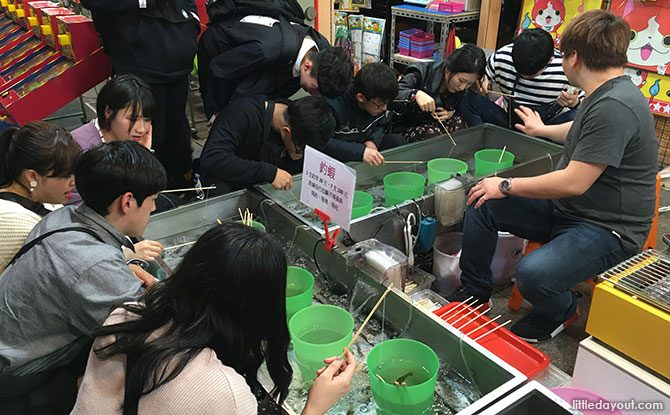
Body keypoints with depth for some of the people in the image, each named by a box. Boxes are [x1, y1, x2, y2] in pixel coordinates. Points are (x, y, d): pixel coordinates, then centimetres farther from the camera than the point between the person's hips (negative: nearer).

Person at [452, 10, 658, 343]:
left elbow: (573, 182, -28)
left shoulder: (615, 107, -26)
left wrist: (507, 186, -17)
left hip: (607, 228, -10)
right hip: (565, 208, 10)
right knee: (481, 204, 0)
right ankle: (474, 291, 15)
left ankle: (560, 313, 4)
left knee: (533, 275, -34)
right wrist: (543, 129, 48)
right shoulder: (605, 96, 9)